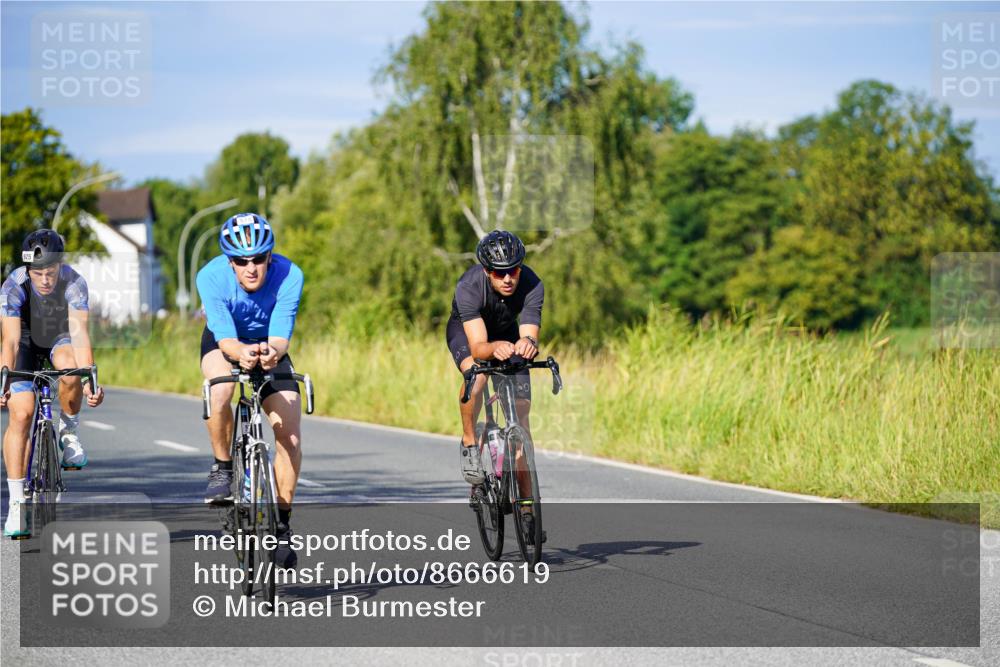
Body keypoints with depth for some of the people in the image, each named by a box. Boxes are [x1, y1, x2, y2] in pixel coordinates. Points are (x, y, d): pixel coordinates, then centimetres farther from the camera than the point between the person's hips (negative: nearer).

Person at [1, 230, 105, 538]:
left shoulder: (74, 282, -30)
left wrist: (89, 380, -49)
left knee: (70, 372, -35)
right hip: (27, 340, 0)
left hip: (61, 338, 0)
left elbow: (79, 333, -36)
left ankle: (69, 430, -4)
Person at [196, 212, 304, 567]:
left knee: (290, 437, -13)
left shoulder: (288, 276, -31)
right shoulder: (211, 277, -32)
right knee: (221, 390, -37)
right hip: (224, 343, -1)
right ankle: (222, 468, -13)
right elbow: (226, 340, -35)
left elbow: (281, 336, -33)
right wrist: (242, 353, -58)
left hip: (270, 348, 1)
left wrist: (272, 352, -56)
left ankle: (282, 523, 4)